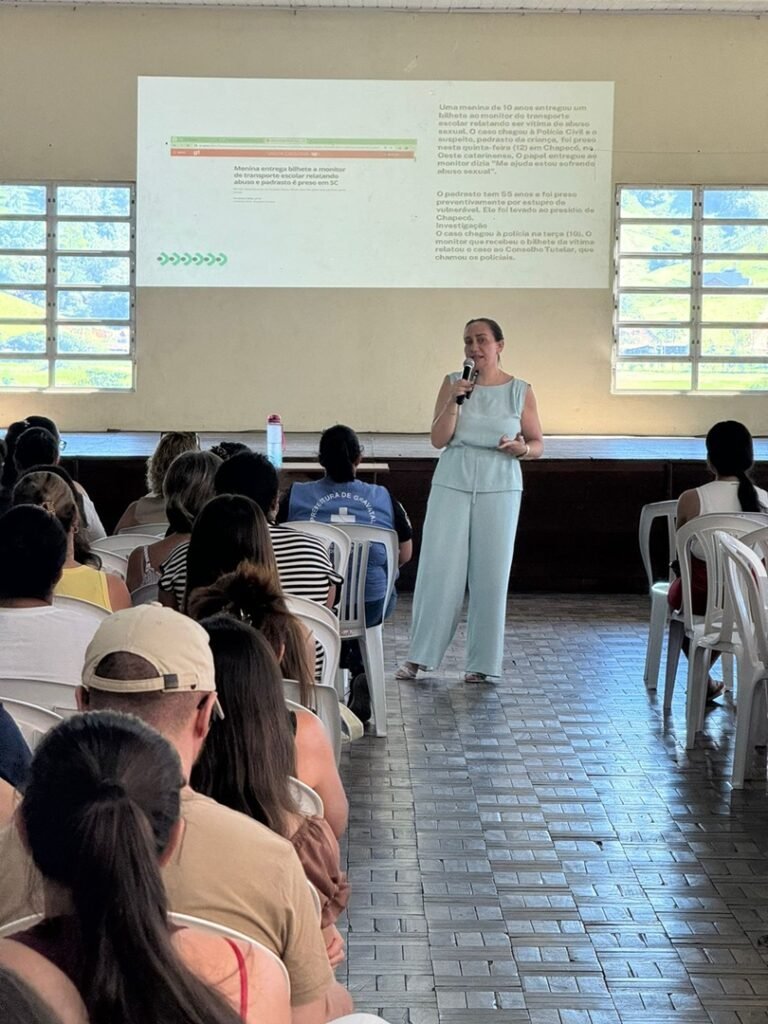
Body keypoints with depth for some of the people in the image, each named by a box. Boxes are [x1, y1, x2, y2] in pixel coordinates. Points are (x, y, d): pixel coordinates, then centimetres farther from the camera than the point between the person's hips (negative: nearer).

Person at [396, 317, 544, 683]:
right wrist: (455, 400, -16)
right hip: (451, 486, 0)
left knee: (490, 574, 2)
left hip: (499, 490, 0)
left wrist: (521, 449, -15)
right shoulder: (453, 382, 3)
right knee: (438, 569, -1)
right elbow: (439, 439, -3)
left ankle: (482, 663, 9)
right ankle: (419, 656, 7)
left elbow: (537, 444, 7)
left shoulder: (520, 392, 1)